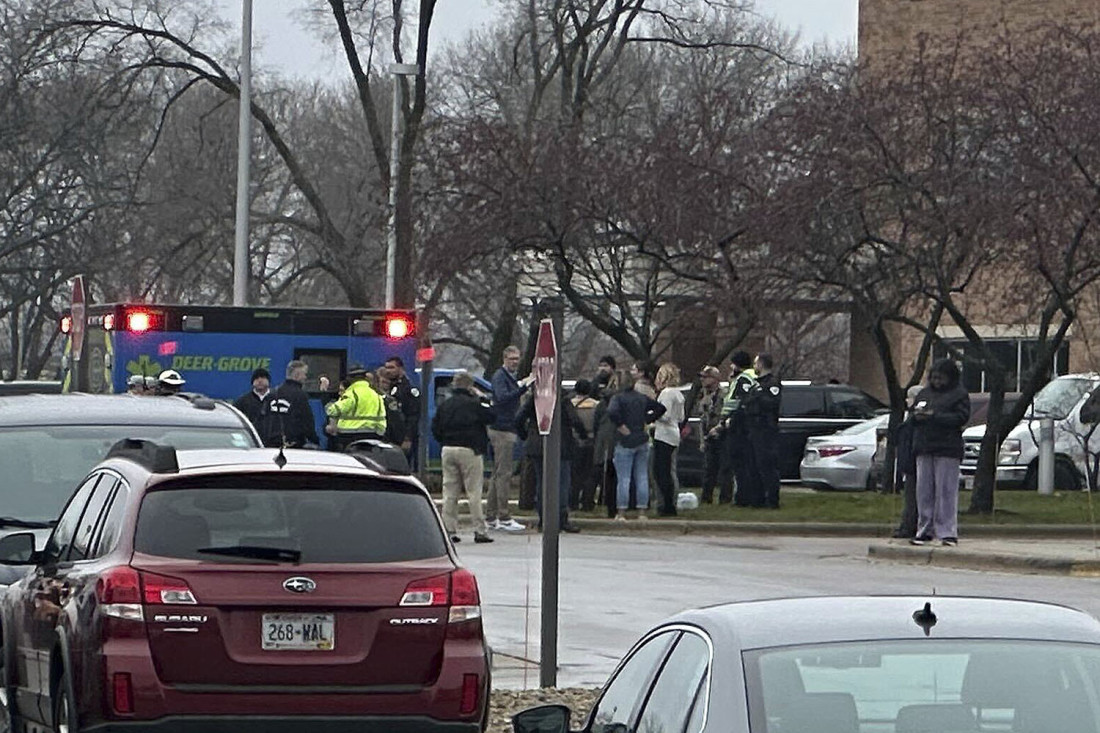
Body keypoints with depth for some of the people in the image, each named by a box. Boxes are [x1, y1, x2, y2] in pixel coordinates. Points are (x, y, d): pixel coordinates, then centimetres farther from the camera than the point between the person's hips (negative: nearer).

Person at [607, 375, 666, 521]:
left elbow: (612, 412, -28)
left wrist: (620, 426, -15)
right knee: (642, 478, 8)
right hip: (642, 441, 5)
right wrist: (647, 420, 13)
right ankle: (642, 512, 9)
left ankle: (621, 512, -5)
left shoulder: (618, 398, -9)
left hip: (625, 442, -5)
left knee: (623, 479, -4)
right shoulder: (642, 398, 9)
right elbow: (660, 408, 16)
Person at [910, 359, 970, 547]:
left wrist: (934, 416, -16)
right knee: (924, 490, 4)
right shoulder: (925, 393, 19)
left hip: (947, 450, -6)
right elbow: (912, 416, 22)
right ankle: (924, 530, 8)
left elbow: (961, 418, -10)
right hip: (924, 449, 6)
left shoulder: (959, 394, 1)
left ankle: (948, 532, -7)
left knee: (946, 490, -7)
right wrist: (917, 416, -3)